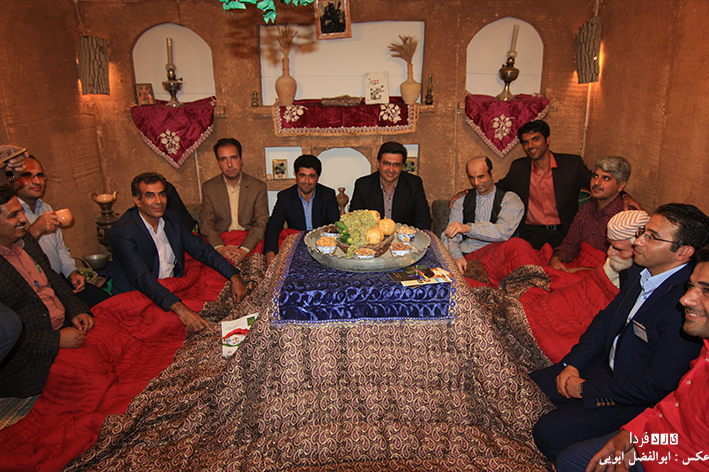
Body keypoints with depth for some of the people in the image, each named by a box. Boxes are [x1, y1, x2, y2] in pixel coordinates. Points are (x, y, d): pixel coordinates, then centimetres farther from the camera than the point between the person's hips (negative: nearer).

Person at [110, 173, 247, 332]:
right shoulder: (122, 231, -16)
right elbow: (141, 277, -28)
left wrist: (234, 277, -8)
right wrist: (180, 309, -41)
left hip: (173, 292, 6)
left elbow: (201, 249, 7)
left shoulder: (172, 219, 5)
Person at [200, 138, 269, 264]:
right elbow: (206, 223, 3)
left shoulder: (258, 186, 3)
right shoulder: (208, 188, 7)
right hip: (220, 241, 0)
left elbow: (261, 222, -3)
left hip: (249, 243, 1)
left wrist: (244, 250, -19)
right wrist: (220, 248, -17)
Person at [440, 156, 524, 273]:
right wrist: (456, 256, -15)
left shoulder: (510, 199, 9)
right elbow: (450, 236, 8)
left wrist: (468, 228, -26)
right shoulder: (461, 202, 20)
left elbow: (504, 231, -11)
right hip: (465, 256, 1)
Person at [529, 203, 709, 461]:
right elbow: (606, 317, 9)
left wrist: (586, 389, -17)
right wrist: (573, 363, -2)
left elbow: (657, 387, -27)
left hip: (636, 400, -8)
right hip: (606, 365, 8)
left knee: (548, 434, -18)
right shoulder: (640, 271, -3)